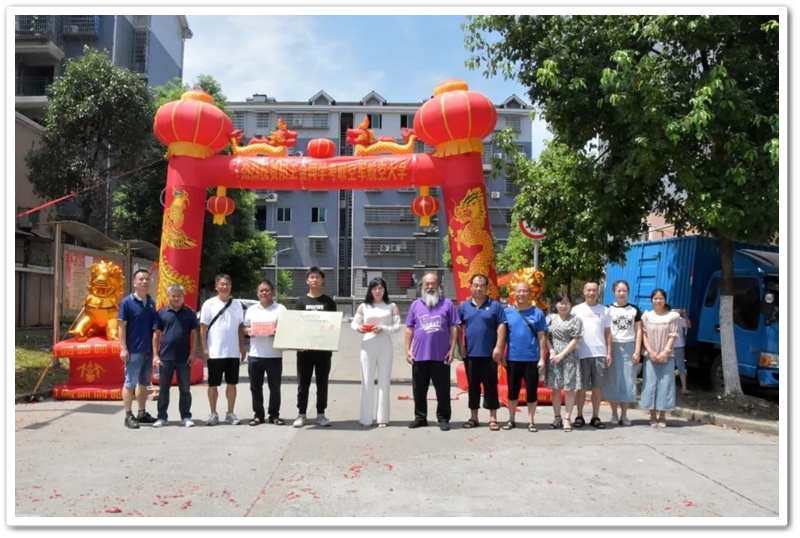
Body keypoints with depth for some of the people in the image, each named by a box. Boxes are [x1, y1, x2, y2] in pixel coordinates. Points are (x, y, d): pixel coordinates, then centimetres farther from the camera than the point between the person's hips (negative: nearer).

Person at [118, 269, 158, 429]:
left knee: (143, 383, 14)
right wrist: (123, 348, -15)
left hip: (148, 350, 6)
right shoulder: (127, 302, -8)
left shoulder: (151, 303, 9)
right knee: (130, 383, 0)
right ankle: (128, 416, 5)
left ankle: (142, 413, 23)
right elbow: (122, 326, -9)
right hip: (133, 350, -6)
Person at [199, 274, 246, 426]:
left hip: (233, 352, 3)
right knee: (213, 384, 6)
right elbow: (203, 328, -3)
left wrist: (242, 348, 7)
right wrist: (204, 349, -8)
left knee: (231, 384, 9)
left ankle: (230, 413, 18)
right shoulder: (209, 304, -3)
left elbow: (241, 328, 10)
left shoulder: (237, 304, 6)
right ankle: (213, 414, 15)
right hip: (214, 352, -3)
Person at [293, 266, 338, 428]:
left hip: (323, 348, 0)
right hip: (304, 348, 0)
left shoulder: (329, 302, 7)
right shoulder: (301, 301, 7)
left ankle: (321, 414, 14)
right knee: (303, 383, 5)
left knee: (322, 383, 6)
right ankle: (301, 414, 12)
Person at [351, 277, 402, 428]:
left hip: (385, 347, 0)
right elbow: (354, 323, 11)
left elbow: (397, 326, -1)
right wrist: (358, 328, -12)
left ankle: (382, 418, 10)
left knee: (384, 382, 4)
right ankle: (366, 418, 8)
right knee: (367, 382, 2)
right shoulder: (363, 306, 7)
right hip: (368, 346, 0)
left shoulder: (391, 306, 5)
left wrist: (384, 329, -17)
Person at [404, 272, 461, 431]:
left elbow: (454, 328, 1)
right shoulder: (415, 305, 9)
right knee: (419, 390, 10)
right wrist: (407, 350, 2)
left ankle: (443, 419, 12)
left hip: (441, 356, -2)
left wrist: (452, 350, -6)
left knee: (443, 390, 3)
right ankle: (420, 417, 21)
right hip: (419, 356, 3)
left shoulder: (447, 304, 2)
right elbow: (409, 329, 10)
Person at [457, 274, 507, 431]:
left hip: (489, 354, -2)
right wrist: (460, 347, 1)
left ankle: (493, 418, 7)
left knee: (490, 386, 1)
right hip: (470, 354, 3)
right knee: (472, 386, 9)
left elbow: (501, 327, -4)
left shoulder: (495, 306, 0)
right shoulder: (464, 306, 7)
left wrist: (498, 347, -11)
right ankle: (473, 417, 18)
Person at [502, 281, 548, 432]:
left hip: (532, 359, -1)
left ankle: (530, 421, 16)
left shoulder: (537, 313, -1)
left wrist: (542, 358, -4)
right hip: (512, 359, 1)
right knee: (512, 391, 10)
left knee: (531, 391, 5)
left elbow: (542, 337, 0)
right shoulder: (507, 312, 2)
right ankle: (511, 420, 23)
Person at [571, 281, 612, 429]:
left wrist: (609, 352, 2)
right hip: (582, 354, -1)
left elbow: (608, 333, 9)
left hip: (600, 354, 1)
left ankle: (595, 417, 12)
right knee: (581, 387, 4)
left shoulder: (604, 310, 8)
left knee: (597, 387, 5)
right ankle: (579, 416, 11)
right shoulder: (577, 309, 4)